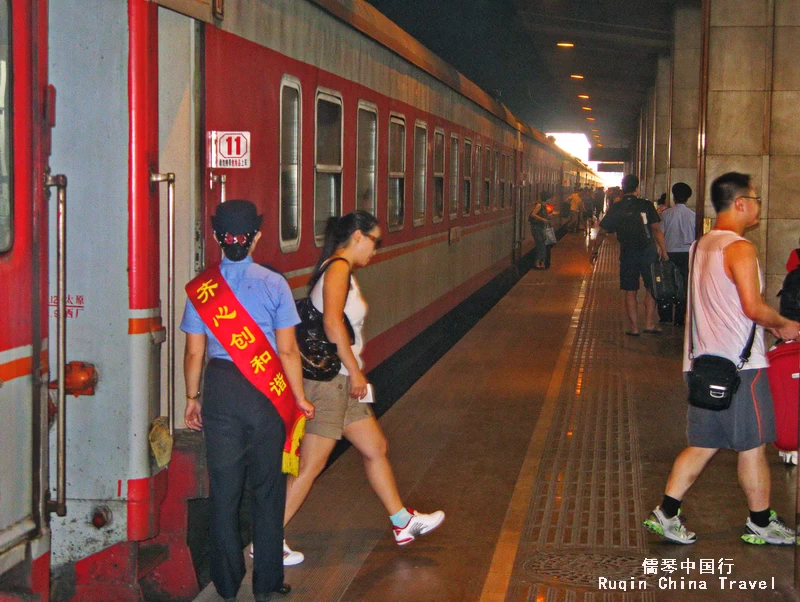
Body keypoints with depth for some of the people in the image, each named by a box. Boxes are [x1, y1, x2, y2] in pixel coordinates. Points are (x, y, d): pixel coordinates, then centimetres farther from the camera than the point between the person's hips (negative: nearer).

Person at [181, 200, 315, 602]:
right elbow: (287, 350, -8)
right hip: (267, 391, -1)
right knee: (267, 487, 9)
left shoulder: (201, 288, -2)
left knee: (223, 486, 10)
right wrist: (300, 398, 2)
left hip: (220, 388, 2)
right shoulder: (273, 283, -7)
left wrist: (192, 397, 12)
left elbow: (195, 351, -1)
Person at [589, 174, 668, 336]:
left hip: (628, 254, 1)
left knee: (630, 292, 8)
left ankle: (634, 328, 8)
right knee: (652, 289, 10)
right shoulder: (646, 205, -3)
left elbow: (602, 232, 6)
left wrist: (594, 251, 18)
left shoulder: (615, 208, 2)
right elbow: (656, 229, -7)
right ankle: (649, 324, 6)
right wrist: (664, 251, -3)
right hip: (648, 252, -1)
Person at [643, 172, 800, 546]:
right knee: (752, 445, 4)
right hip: (740, 364, -8)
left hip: (706, 361, 9)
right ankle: (760, 523, 16)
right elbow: (753, 307, -21)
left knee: (703, 444, 13)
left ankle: (666, 514, 9)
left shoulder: (702, 245, 14)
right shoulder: (739, 248, -15)